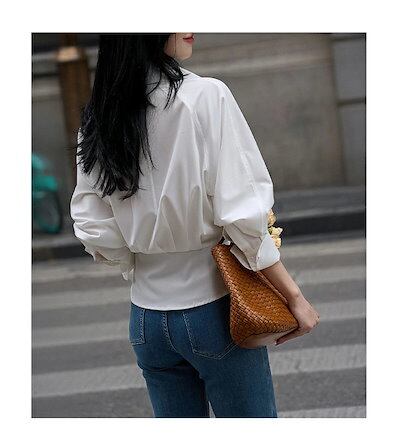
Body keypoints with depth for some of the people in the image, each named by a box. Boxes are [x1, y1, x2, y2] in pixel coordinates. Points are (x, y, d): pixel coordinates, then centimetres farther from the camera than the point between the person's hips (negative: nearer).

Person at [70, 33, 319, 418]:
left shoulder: (96, 117, 1)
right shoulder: (205, 96, -15)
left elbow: (93, 228, 3)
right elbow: (242, 215, -17)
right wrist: (294, 296, -9)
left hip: (146, 318, 5)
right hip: (213, 310, -5)